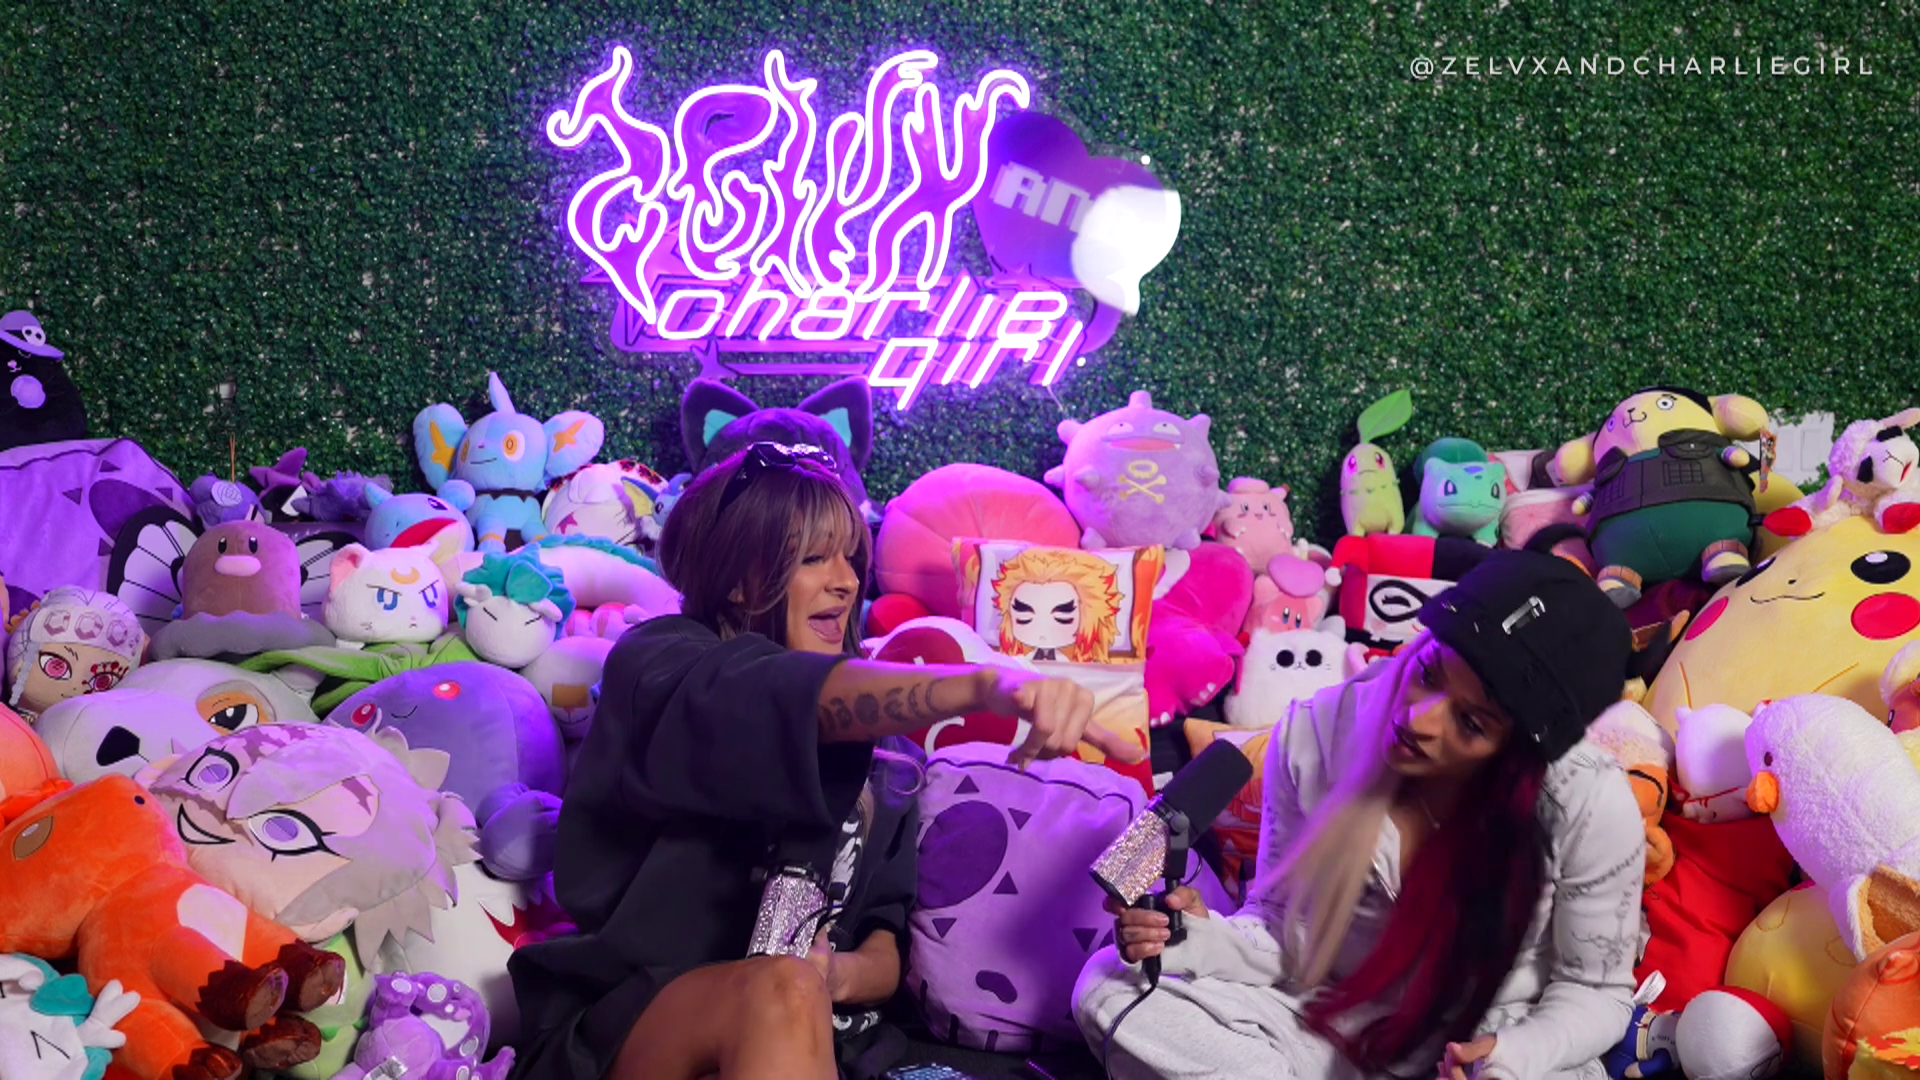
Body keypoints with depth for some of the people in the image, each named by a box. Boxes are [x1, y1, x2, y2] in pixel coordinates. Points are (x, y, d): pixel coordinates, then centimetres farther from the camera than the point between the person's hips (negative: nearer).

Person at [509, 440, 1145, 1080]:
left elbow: (888, 951, 10)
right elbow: (785, 698, -23)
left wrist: (840, 976, -14)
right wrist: (987, 684, -39)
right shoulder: (654, 663, -1)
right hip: (620, 1026, -4)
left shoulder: (864, 742, 14)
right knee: (784, 995, -33)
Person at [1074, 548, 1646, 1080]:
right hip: (1327, 1025, 3)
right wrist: (1198, 940, -26)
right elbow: (1283, 931, -4)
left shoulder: (1591, 805, -23)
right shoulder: (1315, 735, -16)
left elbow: (1594, 989, -8)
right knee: (1110, 985, -19)